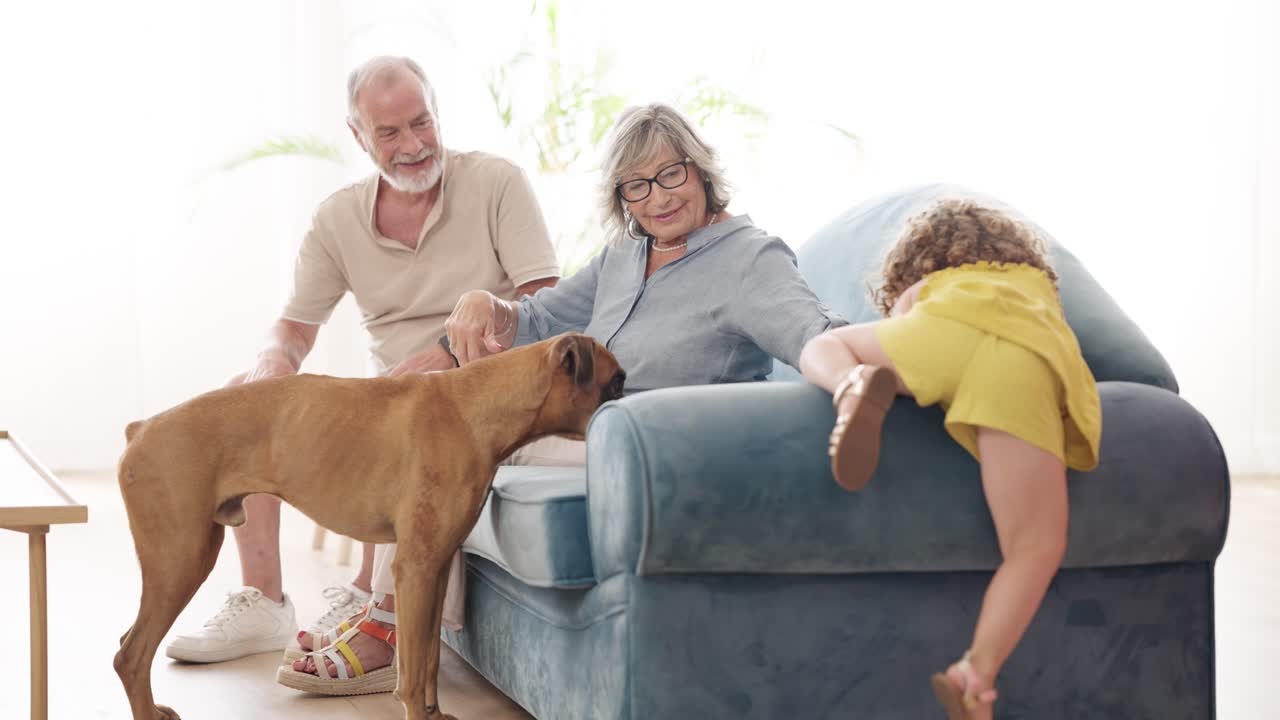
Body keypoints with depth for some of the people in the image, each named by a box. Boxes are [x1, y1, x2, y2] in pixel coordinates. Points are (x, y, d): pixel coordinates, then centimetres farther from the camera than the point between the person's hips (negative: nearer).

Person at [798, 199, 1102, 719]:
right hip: (1027, 368, 0)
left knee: (821, 349, 26)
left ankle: (854, 385, -9)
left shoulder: (928, 287, 38)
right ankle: (976, 672, -20)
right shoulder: (1038, 281, 44)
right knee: (1036, 546, 3)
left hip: (949, 331, 0)